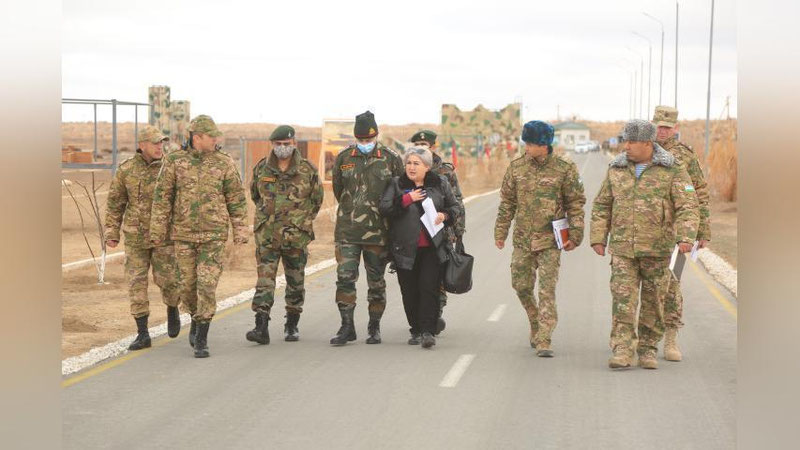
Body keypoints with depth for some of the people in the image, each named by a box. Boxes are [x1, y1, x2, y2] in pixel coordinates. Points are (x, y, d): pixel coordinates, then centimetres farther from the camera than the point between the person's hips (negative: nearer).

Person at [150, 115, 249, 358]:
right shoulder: (174, 162, -2)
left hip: (214, 235, -1)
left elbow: (236, 199, 3)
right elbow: (162, 197, 0)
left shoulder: (224, 163, -2)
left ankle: (201, 340, -6)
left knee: (207, 285, -10)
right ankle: (197, 318, 39)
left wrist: (240, 231, 1)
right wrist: (157, 231, -3)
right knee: (188, 285, 9)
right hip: (184, 234, 1)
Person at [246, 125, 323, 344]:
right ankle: (261, 327, -12)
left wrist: (302, 220, 9)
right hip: (266, 235, 1)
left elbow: (317, 199, 11)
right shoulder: (261, 168, 3)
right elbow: (255, 194, 20)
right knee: (264, 279, -8)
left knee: (296, 282, 9)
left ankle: (292, 326, 22)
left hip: (296, 236, 0)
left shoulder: (308, 170, -1)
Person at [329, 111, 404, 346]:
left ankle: (374, 327, 18)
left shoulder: (390, 159, 0)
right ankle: (347, 327, 2)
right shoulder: (343, 158, 4)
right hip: (347, 231, 1)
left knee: (376, 281, 7)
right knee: (345, 277, -6)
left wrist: (383, 214, 8)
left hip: (378, 232, -1)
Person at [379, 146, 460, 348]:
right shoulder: (396, 184, 7)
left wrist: (444, 215, -5)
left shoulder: (440, 184, 9)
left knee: (429, 287, -11)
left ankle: (428, 331, -10)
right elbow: (384, 208, -4)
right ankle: (416, 331, 15)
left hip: (432, 247, -1)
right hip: (405, 247, 1)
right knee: (409, 291, 4)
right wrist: (406, 199, -12)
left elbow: (455, 207, 16)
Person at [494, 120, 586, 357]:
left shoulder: (564, 168, -5)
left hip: (550, 240, -4)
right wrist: (500, 231, 9)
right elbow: (507, 202, 12)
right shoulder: (516, 167, 4)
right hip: (522, 239, 4)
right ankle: (537, 326, 30)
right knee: (521, 286, 8)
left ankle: (544, 340, -8)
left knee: (547, 290, -8)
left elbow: (576, 204, 1)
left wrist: (575, 235, -4)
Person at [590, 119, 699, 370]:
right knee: (623, 299, -9)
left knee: (653, 301, 6)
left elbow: (687, 207, -9)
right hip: (622, 249, 1)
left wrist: (686, 238, -23)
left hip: (657, 249, -1)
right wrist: (598, 238, 5)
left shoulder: (672, 171, -3)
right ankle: (621, 351, -12)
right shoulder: (616, 170, 8)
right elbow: (602, 206, 13)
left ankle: (647, 350, 19)